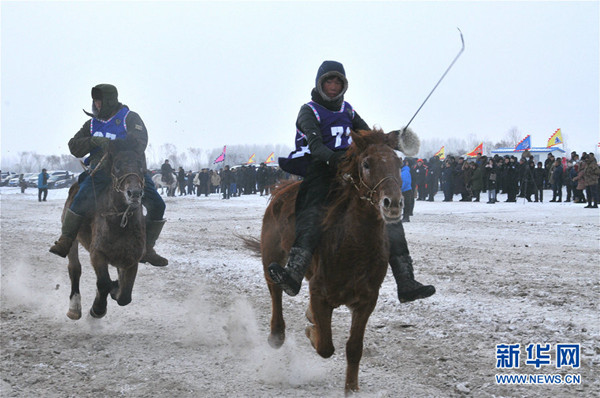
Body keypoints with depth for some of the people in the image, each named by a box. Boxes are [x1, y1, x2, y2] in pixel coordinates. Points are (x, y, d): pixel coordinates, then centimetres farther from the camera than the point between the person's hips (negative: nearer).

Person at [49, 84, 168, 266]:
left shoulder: (130, 118, 4)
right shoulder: (92, 124, 16)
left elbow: (139, 142, -10)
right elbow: (74, 147, 10)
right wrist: (93, 142, -11)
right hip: (101, 172, 1)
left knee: (157, 206, -15)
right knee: (82, 200, -26)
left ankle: (147, 249, -1)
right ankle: (65, 240, -11)